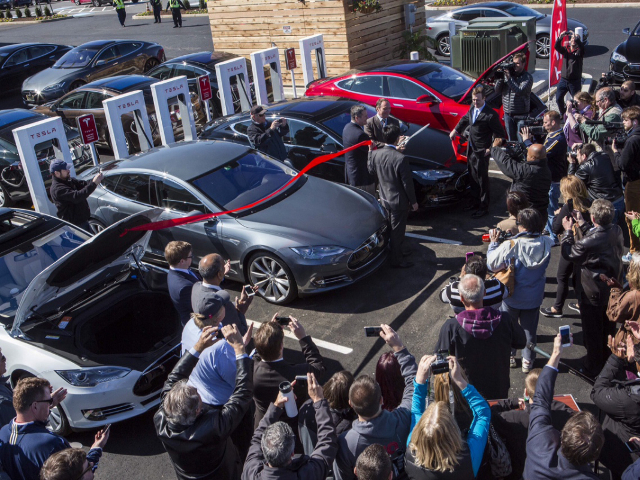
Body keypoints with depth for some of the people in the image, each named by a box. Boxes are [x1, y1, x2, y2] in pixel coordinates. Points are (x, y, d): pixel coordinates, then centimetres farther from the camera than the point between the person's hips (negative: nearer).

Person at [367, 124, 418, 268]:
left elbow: (371, 170, 10)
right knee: (397, 231, 9)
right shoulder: (400, 159, -28)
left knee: (391, 228, 25)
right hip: (399, 202, -7)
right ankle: (396, 261, 22)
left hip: (384, 199, 7)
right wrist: (413, 201, -7)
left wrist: (370, 151, 17)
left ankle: (396, 251, 44)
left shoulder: (375, 154, -10)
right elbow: (407, 183, -20)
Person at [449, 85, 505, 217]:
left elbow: (500, 134, -14)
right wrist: (456, 130, 17)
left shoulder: (490, 115, -19)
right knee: (472, 178, 19)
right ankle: (475, 202, 35)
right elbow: (465, 119, 27)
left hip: (481, 152, -8)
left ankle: (483, 207, 15)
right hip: (471, 149, 8)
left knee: (482, 180, 3)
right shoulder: (472, 109, 4)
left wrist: (491, 148, -15)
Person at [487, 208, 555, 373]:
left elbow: (492, 265, -19)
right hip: (534, 296, 2)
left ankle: (509, 356, 38)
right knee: (530, 328, 21)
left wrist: (493, 243, -6)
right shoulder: (546, 244, -18)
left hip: (512, 296, -2)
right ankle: (528, 361, 34)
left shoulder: (511, 245, -29)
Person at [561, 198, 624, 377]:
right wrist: (582, 226, 10)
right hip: (612, 289, 7)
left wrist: (568, 231, -5)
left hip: (592, 293, -7)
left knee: (592, 331, 12)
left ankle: (593, 367, 28)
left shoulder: (589, 241, -33)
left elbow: (569, 254, -15)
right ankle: (607, 360, 46)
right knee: (607, 328, 26)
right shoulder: (617, 231, -13)